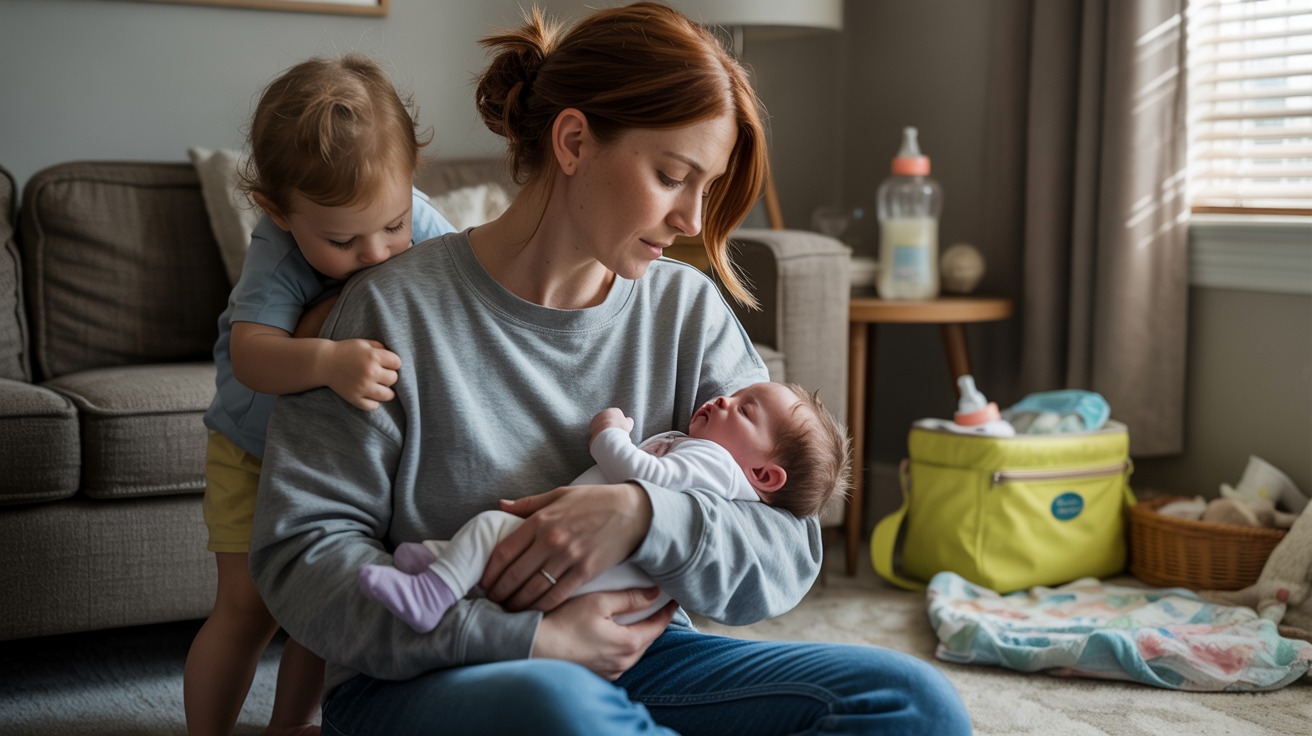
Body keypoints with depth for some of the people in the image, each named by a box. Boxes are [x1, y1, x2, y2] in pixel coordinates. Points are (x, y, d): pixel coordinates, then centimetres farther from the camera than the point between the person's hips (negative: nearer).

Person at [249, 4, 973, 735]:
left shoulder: (688, 310, 4)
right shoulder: (397, 308, -6)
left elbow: (791, 553, -1)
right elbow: (300, 551, -10)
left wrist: (644, 515, -22)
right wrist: (528, 639, -19)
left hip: (628, 666, 5)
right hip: (423, 675, -4)